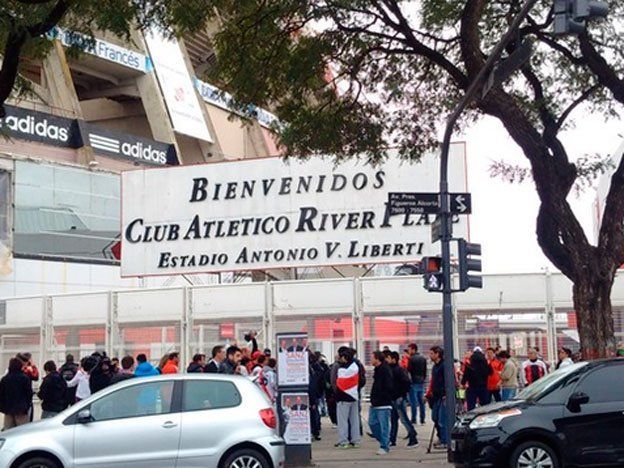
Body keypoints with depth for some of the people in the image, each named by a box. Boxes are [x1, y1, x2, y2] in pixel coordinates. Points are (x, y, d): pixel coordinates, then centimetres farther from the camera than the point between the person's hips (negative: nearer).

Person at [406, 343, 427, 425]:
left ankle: (413, 419, -4)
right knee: (421, 401, 10)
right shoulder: (423, 358, 11)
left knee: (413, 402, -4)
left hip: (414, 382, -7)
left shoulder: (412, 359, -13)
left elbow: (409, 370, -14)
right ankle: (422, 419, 11)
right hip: (421, 382, 7)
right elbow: (425, 371, 14)